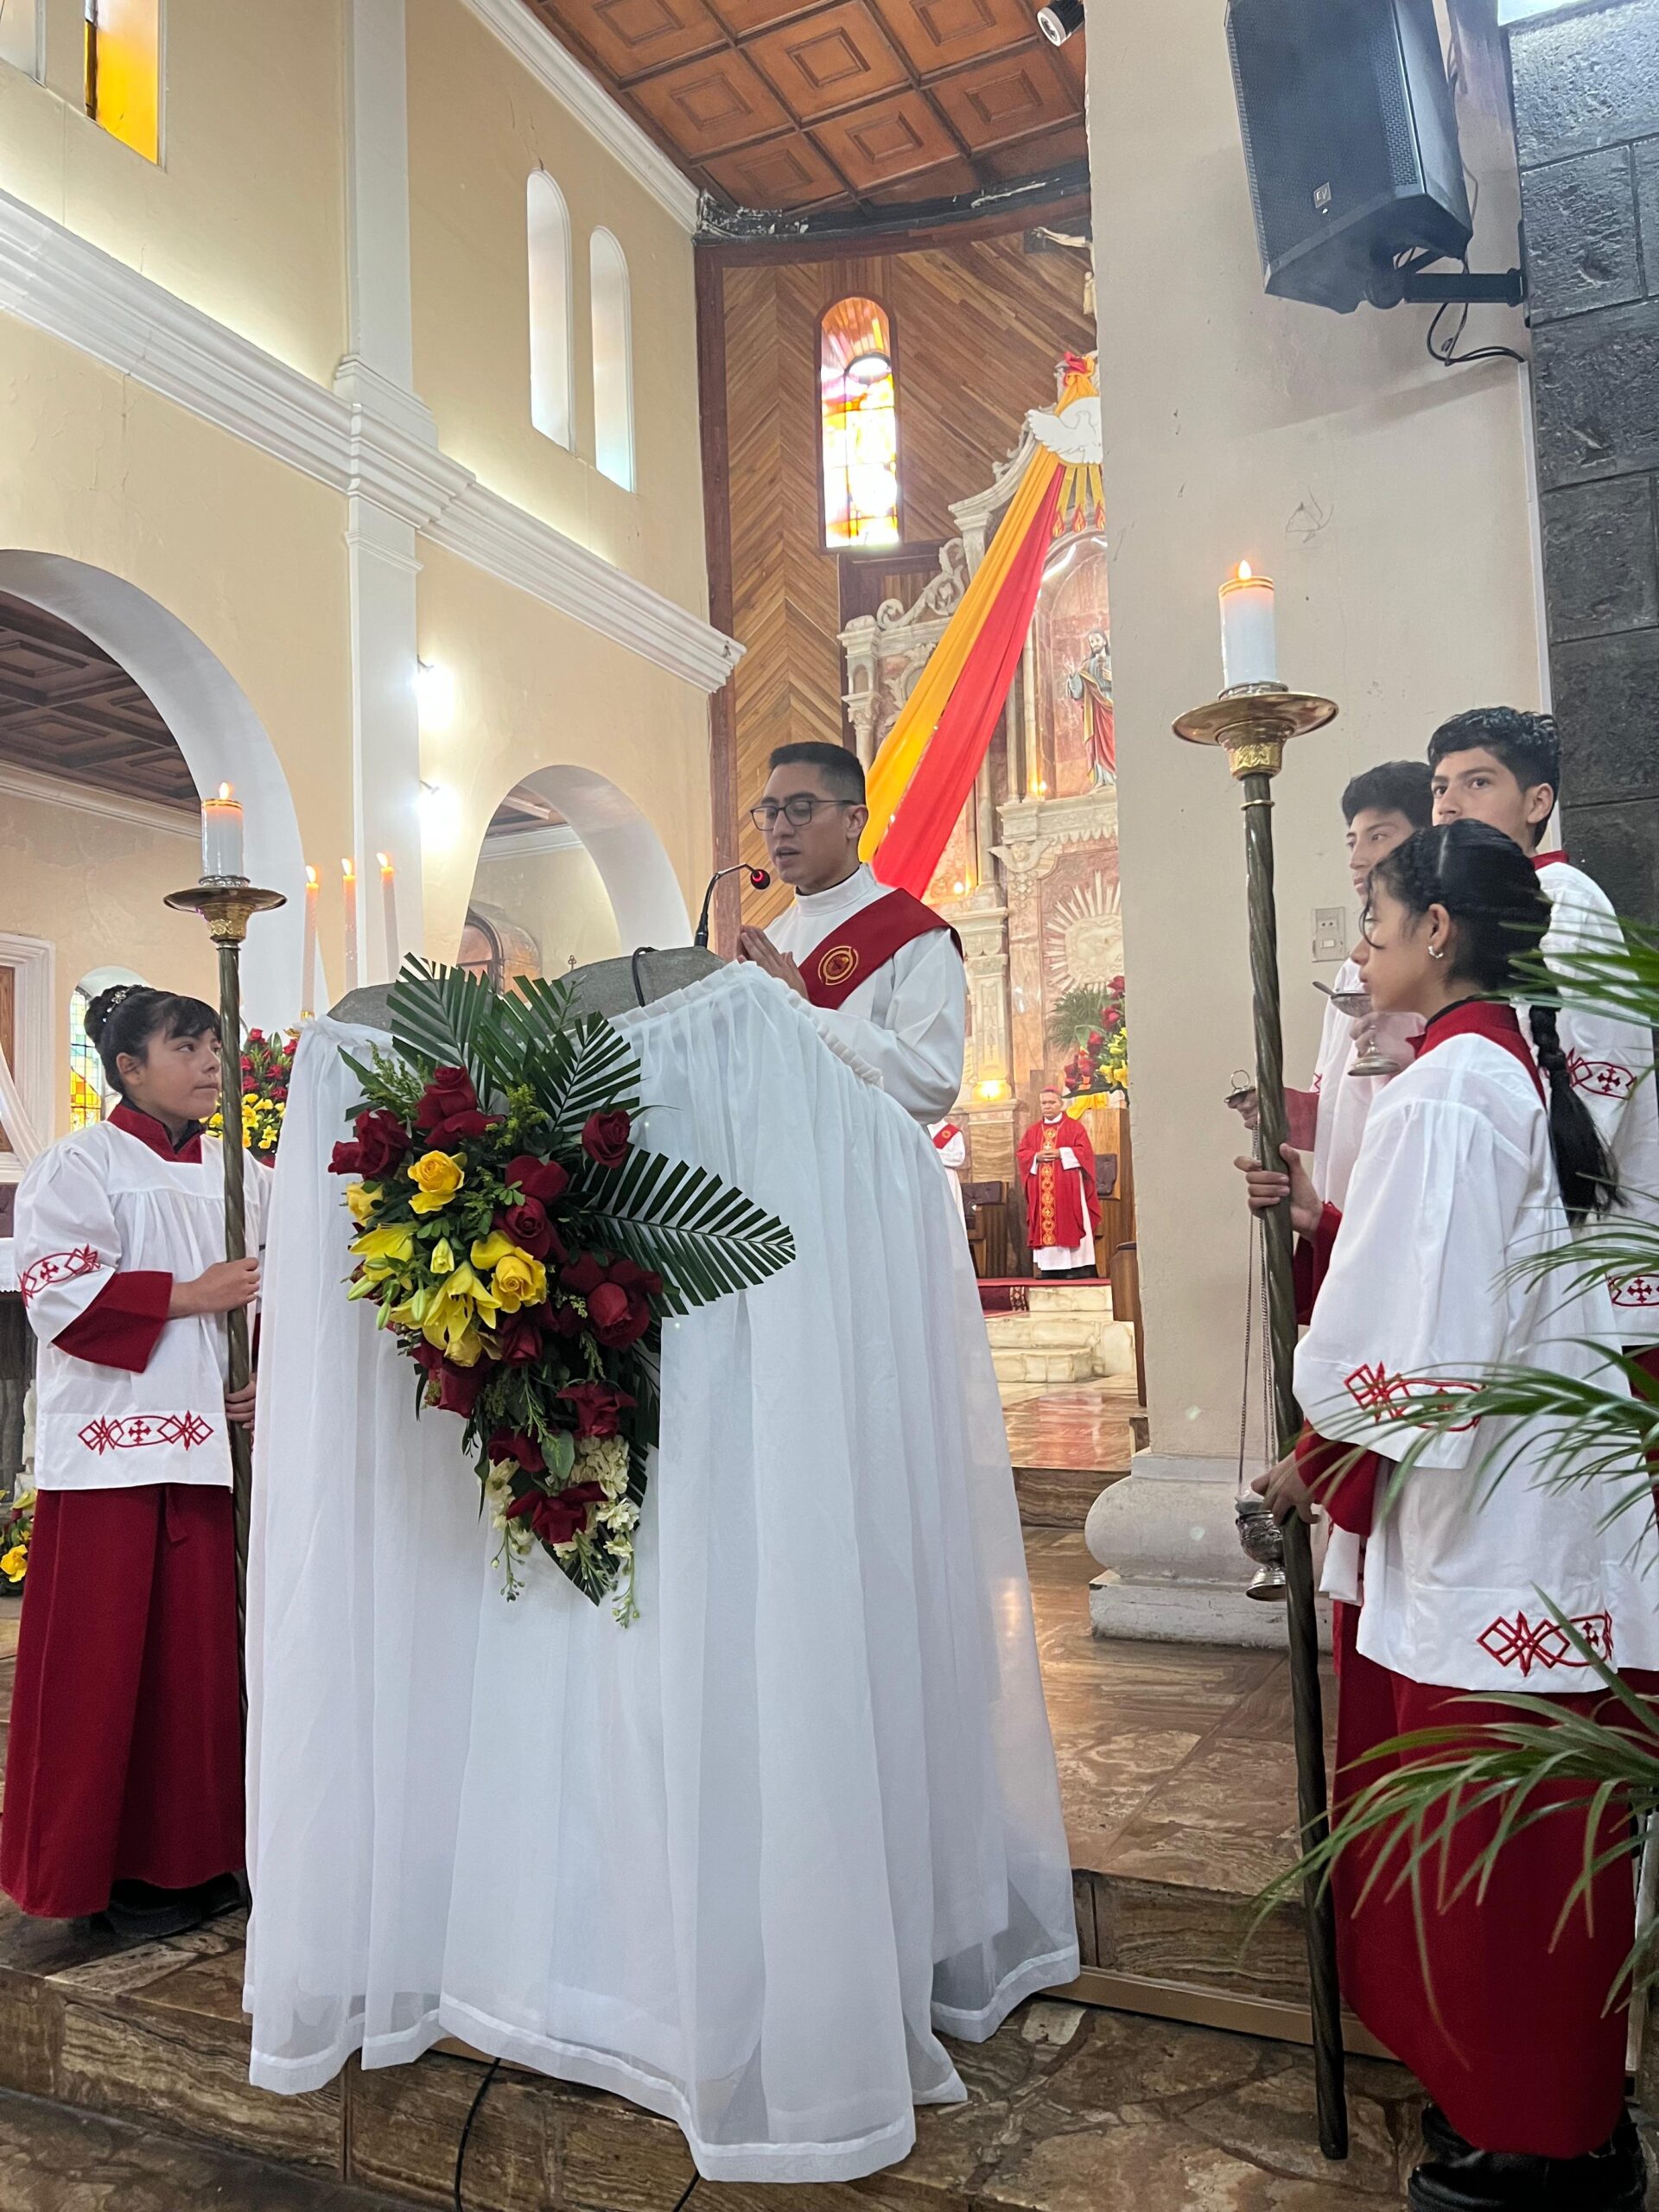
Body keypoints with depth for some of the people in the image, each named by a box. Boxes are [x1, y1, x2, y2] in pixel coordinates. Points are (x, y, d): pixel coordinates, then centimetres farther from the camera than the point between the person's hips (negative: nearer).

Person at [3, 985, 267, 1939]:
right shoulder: (83, 1164, -2)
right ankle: (112, 1863, 14)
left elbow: (273, 1293, 17)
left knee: (206, 1645, 8)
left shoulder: (237, 1174, 14)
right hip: (115, 1446, -5)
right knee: (110, 1659, 0)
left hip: (212, 1441, 5)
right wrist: (185, 1297, -14)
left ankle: (199, 1852, 20)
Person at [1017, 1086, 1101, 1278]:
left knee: (1069, 1224, -8)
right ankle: (1048, 1268, -1)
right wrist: (1037, 1156, -10)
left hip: (1067, 1188, -4)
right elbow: (1022, 1153, 9)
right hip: (1042, 1189, 4)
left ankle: (1076, 1267, -9)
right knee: (1044, 1224, -1)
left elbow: (1085, 1151, -5)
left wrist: (1061, 1154, -14)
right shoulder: (1033, 1130, 16)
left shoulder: (1074, 1126, 4)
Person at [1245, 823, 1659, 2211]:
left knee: (1496, 1839, 6)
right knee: (1524, 1840, 20)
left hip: (1487, 1526, -10)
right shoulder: (1521, 1069, 10)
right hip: (1536, 1506, 10)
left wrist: (1315, 1461, -8)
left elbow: (1413, 1335, -21)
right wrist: (1322, 1216, 6)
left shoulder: (1445, 1091, -19)